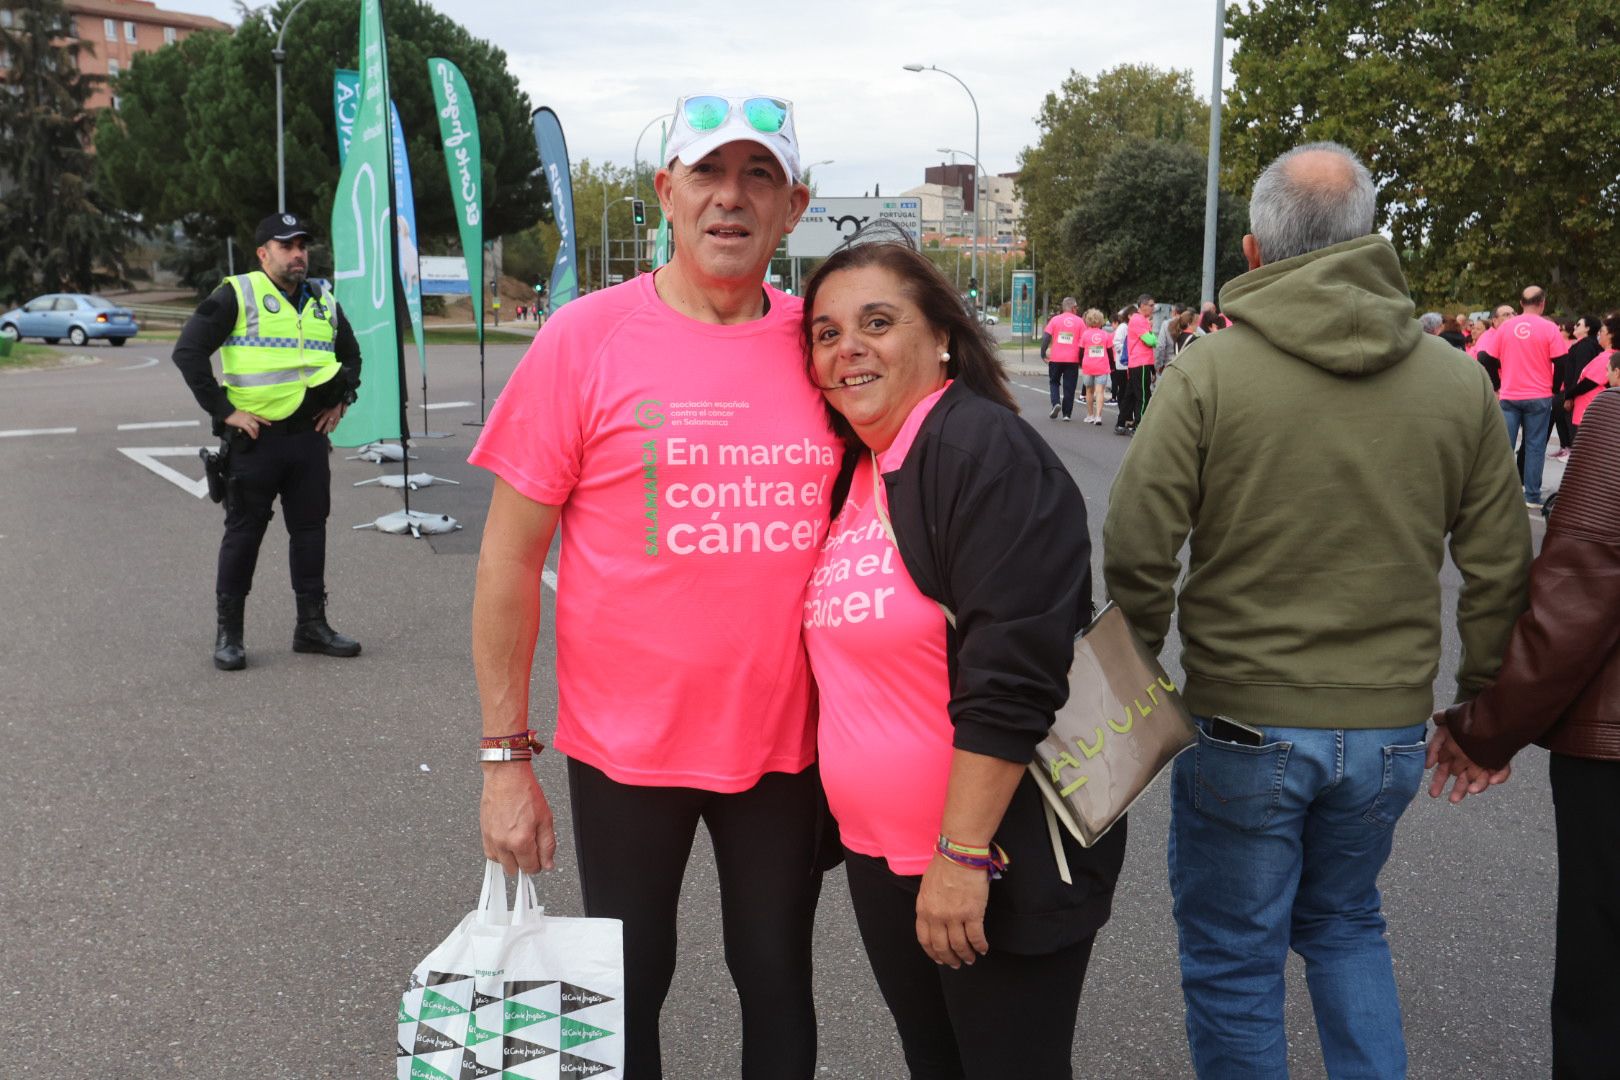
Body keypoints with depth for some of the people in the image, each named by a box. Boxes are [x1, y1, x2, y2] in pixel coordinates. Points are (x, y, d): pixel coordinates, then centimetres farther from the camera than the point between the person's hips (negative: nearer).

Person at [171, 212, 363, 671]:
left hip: (309, 436, 5)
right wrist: (224, 410, -13)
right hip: (254, 437, -5)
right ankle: (228, 633, 12)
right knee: (244, 532, 2)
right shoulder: (236, 296, -5)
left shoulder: (323, 302, 13)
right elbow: (188, 351, -10)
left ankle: (312, 625, 20)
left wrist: (341, 401, 15)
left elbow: (351, 354, 29)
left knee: (310, 529, 9)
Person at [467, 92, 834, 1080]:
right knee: (628, 989, 16)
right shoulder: (586, 339, -10)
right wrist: (506, 758, -8)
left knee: (779, 982, 19)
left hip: (786, 741, 3)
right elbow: (509, 558, -8)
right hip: (628, 743, -2)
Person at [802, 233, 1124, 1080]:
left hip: (994, 864, -8)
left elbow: (1011, 678, -24)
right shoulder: (856, 471, 9)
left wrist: (963, 853, -23)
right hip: (881, 858, 8)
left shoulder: (986, 453, -17)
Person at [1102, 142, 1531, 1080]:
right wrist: (1482, 706, 15)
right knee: (1346, 926, 27)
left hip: (1242, 725, -4)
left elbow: (1136, 552, -16)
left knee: (1234, 964, 14)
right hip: (1391, 727, 4)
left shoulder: (1208, 372, -12)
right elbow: (1501, 568, 3)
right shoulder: (1458, 379, -1)